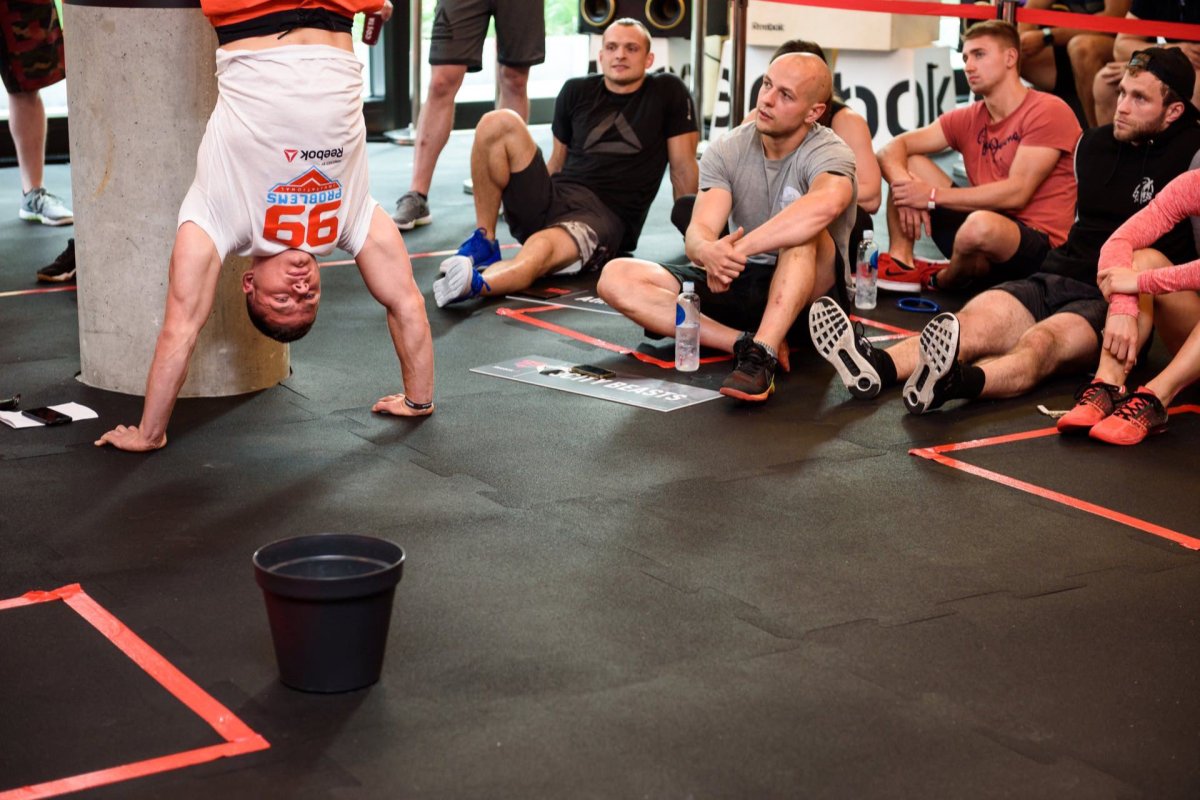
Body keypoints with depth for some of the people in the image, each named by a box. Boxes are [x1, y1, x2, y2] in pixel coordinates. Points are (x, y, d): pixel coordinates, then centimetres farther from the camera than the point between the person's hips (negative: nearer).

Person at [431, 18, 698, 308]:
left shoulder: (668, 92, 4)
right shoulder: (576, 92, 14)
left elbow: (683, 167, 4)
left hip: (605, 217, -5)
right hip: (552, 198, 5)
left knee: (541, 247, -41)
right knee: (498, 122, -16)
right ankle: (484, 243, -13)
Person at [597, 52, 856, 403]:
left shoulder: (829, 152, -15)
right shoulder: (726, 151, -1)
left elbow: (827, 203, -41)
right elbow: (699, 231, -15)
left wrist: (738, 250, -43)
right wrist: (708, 251, -41)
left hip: (807, 290, -4)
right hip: (741, 284, 5)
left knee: (804, 229, -35)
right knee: (616, 278, -14)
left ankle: (761, 354, -44)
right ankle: (747, 342, -28)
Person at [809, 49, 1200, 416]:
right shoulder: (1093, 142, 19)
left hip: (1110, 303, -6)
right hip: (1055, 277, 6)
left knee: (1041, 342, -37)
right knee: (971, 323, -25)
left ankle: (957, 381, -69)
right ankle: (877, 366, -52)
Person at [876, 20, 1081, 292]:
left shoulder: (1048, 112, -11)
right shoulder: (967, 119, 8)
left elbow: (1016, 193, -21)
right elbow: (892, 149, 4)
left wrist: (933, 195, -20)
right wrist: (904, 185, -20)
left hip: (1038, 247, -7)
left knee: (982, 224, -40)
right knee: (906, 163, 6)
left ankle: (941, 281, -6)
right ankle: (901, 262, -10)